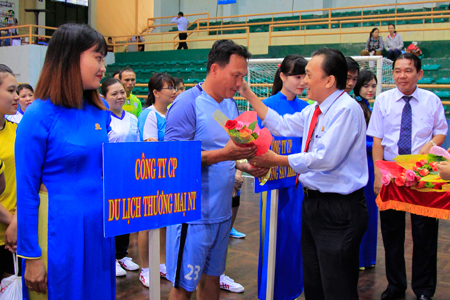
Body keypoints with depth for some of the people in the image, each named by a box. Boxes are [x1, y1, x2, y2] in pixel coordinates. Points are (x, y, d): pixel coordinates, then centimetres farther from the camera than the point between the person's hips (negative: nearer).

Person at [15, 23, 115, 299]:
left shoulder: (100, 113, 5)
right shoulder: (40, 115, -14)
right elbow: (26, 191, -12)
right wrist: (31, 257, -11)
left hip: (99, 229, 6)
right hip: (60, 232, -6)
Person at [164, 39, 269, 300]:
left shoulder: (231, 105, 11)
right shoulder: (187, 104, -13)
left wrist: (246, 166, 1)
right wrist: (224, 154, -27)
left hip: (222, 211, 7)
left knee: (212, 278, 18)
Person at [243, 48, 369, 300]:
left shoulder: (347, 109, -19)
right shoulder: (314, 111, 10)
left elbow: (326, 158, -26)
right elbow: (281, 126, 17)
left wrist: (277, 161, -19)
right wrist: (250, 95, 16)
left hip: (338, 210, -9)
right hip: (313, 202, 10)